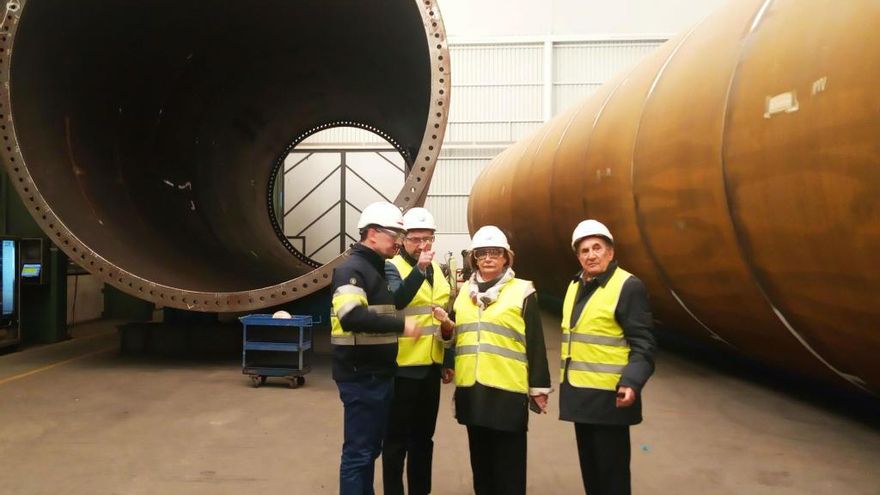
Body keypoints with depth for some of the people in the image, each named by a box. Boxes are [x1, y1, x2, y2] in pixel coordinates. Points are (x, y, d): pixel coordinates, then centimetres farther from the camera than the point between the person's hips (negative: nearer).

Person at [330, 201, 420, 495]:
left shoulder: (380, 270, 17)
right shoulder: (352, 269, -15)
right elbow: (351, 316, -30)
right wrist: (401, 325, -26)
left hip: (379, 375, 10)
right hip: (361, 377, -10)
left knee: (372, 448, 17)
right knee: (358, 451, -2)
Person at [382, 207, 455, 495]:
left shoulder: (436, 270, 13)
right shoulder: (392, 268, -9)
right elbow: (396, 301, -30)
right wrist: (419, 268, -40)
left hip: (431, 366, 7)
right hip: (403, 366, -7)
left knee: (423, 436, 16)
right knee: (397, 438, 1)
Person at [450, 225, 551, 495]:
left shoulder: (522, 292, -2)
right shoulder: (465, 291, 12)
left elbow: (535, 343, -3)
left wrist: (539, 386, -5)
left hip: (508, 390, -5)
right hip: (471, 389, 5)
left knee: (508, 464, 3)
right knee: (480, 459, 15)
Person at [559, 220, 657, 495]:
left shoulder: (628, 286, -10)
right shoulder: (575, 286, 13)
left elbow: (643, 344, -15)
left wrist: (632, 382, -28)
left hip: (608, 395, -7)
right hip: (580, 393, 7)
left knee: (611, 470, 0)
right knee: (589, 465, 16)